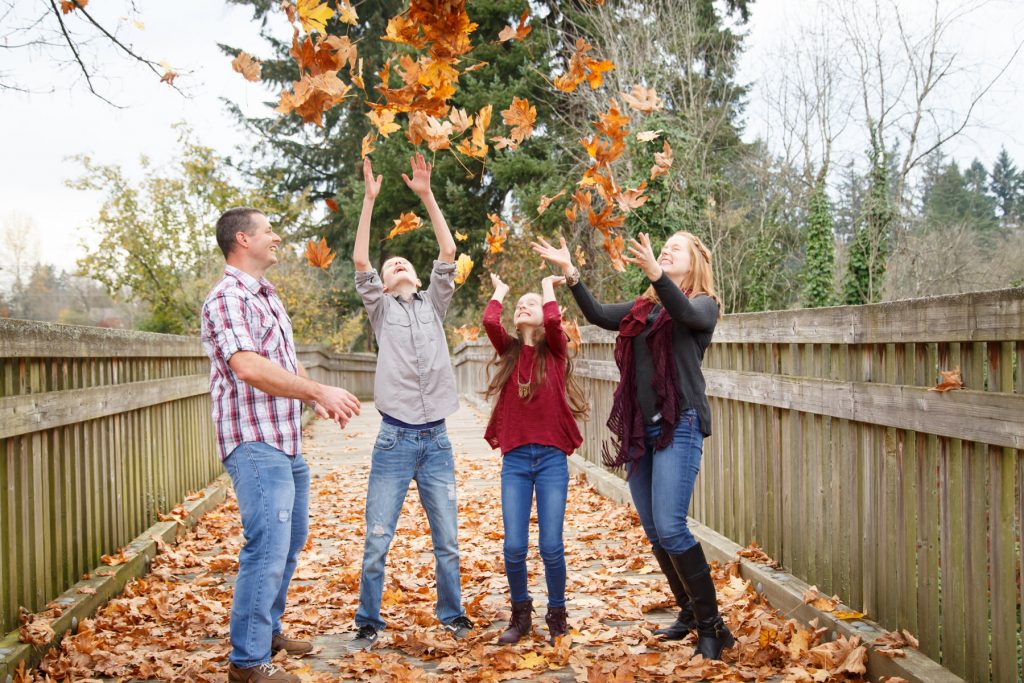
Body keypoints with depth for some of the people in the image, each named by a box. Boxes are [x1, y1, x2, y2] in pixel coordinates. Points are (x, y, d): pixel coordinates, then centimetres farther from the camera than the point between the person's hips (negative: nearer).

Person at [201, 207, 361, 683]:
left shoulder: (267, 297, 17)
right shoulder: (228, 298, -14)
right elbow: (248, 366, -26)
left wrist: (319, 401, 11)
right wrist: (320, 392, -25)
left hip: (286, 443, 10)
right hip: (256, 444, -10)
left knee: (291, 541, 18)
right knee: (268, 548, -11)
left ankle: (268, 630, 32)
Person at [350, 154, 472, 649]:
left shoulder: (433, 305, 13)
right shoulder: (381, 309, 9)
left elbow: (448, 255, 3)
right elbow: (360, 262, -4)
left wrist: (427, 196, -1)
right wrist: (369, 200, -6)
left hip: (436, 441, 2)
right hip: (394, 441, -1)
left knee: (447, 542, 7)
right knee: (376, 542, -1)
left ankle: (452, 615, 22)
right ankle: (368, 623, 11)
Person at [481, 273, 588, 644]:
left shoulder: (554, 352, 4)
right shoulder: (509, 350, 9)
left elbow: (553, 321, -17)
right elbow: (489, 321, -9)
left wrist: (548, 285, 1)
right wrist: (499, 290, 9)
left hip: (551, 459, -2)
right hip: (515, 460, 2)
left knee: (551, 546, -2)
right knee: (514, 547, -1)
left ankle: (557, 615, 18)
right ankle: (520, 614, 21)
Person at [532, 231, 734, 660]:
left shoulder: (703, 304, 2)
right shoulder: (641, 309, 17)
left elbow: (686, 313, -21)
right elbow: (597, 314, 4)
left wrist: (654, 272, -36)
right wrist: (569, 272, -8)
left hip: (679, 424, -6)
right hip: (638, 427, 6)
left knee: (670, 528, -16)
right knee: (654, 534, 9)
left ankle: (711, 624, -5)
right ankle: (688, 612, 24)